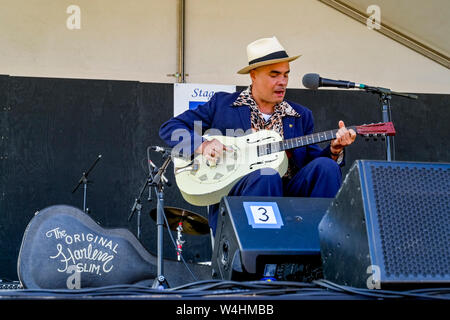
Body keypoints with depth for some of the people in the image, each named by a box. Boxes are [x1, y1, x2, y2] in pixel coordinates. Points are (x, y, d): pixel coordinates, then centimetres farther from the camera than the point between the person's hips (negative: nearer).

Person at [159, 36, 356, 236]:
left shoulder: (301, 116, 20)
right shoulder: (221, 104, 10)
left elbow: (312, 161, 15)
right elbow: (169, 128, 9)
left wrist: (334, 150, -6)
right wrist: (201, 145, -9)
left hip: (287, 193, 4)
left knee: (326, 166, -21)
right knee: (266, 176, -35)